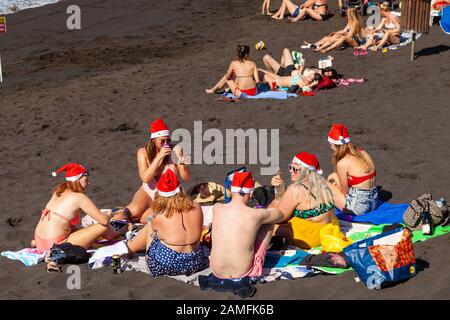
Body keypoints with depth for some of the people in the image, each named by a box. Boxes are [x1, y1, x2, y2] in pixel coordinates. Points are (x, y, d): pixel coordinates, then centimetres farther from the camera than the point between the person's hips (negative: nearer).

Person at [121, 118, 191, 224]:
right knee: (134, 212, -29)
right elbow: (145, 178, -19)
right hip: (148, 192, 1)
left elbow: (186, 178, -9)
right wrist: (159, 157, -25)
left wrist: (182, 163, -30)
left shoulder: (175, 151, -11)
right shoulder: (143, 152, -7)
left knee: (145, 219, -26)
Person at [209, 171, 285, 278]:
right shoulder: (256, 215, -16)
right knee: (269, 222, 12)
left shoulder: (216, 209, -8)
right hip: (244, 274, -3)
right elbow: (280, 215, 6)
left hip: (217, 272, 3)